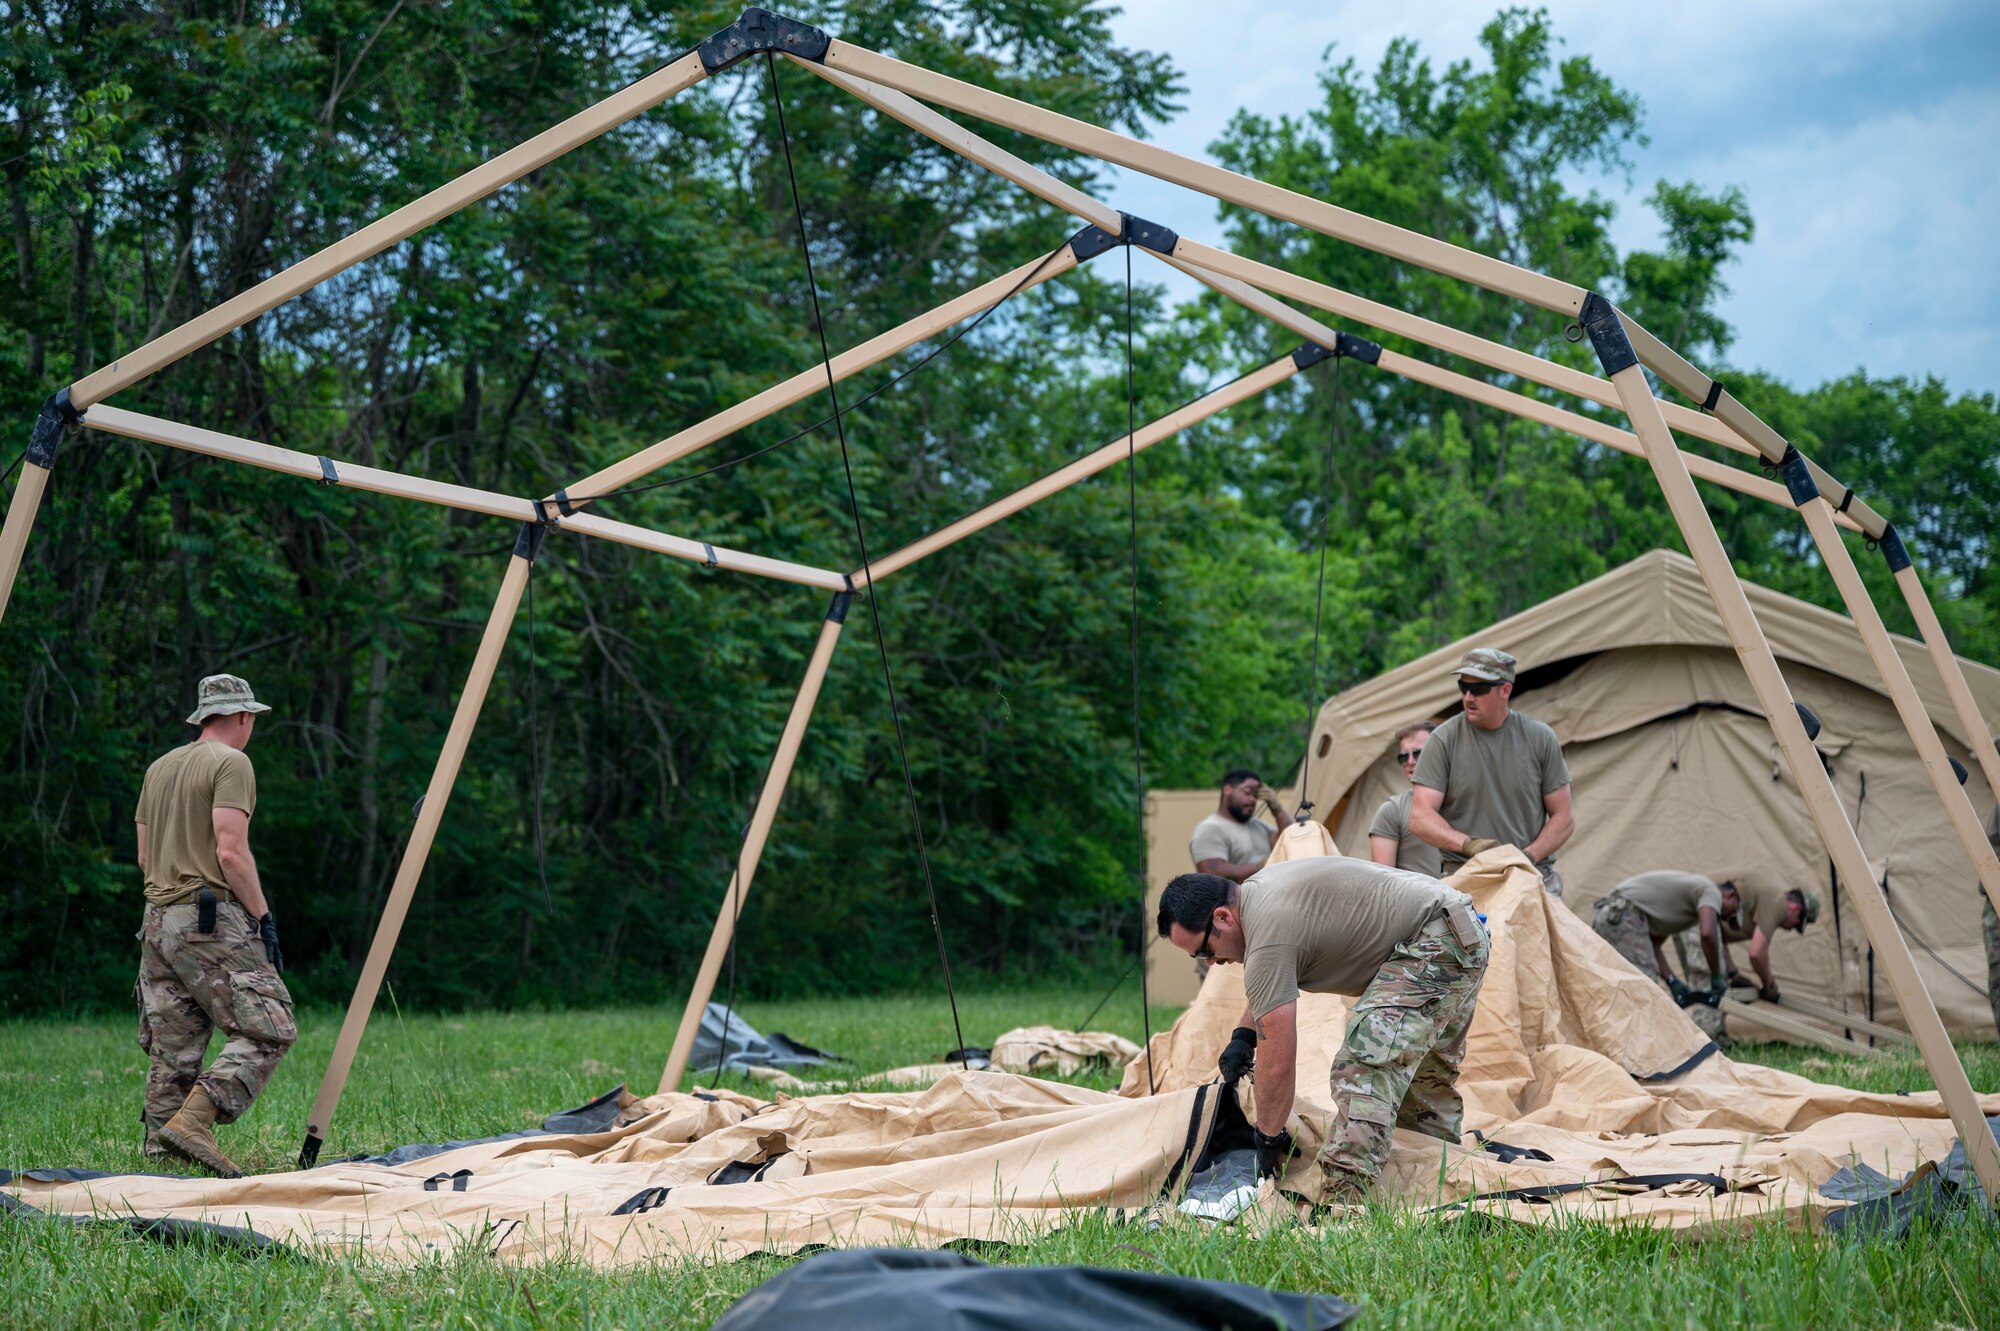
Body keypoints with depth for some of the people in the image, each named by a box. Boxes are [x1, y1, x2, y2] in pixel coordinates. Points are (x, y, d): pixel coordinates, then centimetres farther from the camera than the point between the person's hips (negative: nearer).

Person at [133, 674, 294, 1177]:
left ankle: (158, 1154, 6)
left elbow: (145, 856, 20)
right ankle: (193, 1120, -21)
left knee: (172, 1052, 10)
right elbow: (231, 853, -14)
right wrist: (263, 917, -9)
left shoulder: (158, 768, 18)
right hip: (212, 919, -8)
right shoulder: (231, 763, -6)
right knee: (268, 1029, -8)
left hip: (157, 921, 8)